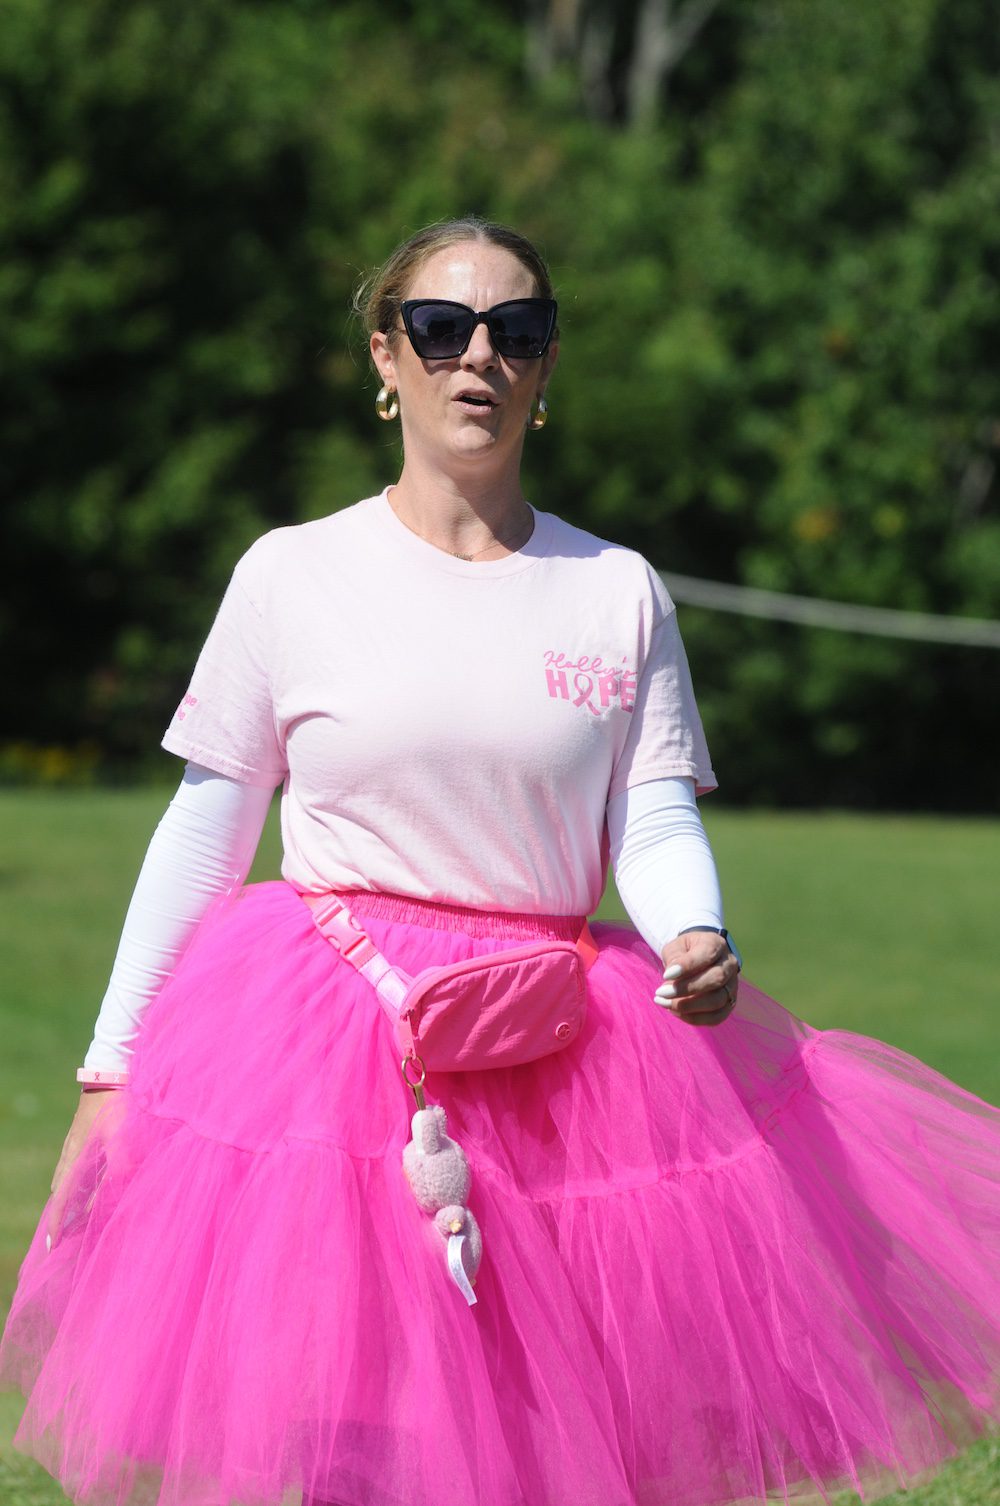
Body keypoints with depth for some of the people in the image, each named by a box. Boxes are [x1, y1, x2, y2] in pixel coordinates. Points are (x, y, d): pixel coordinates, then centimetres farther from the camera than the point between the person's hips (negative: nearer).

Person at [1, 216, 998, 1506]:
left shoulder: (618, 591, 7)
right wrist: (111, 1071, 6)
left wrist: (697, 941, -20)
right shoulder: (295, 576, 2)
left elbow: (659, 824, 3)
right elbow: (202, 833, 6)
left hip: (564, 1051, 2)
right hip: (328, 1051, -2)